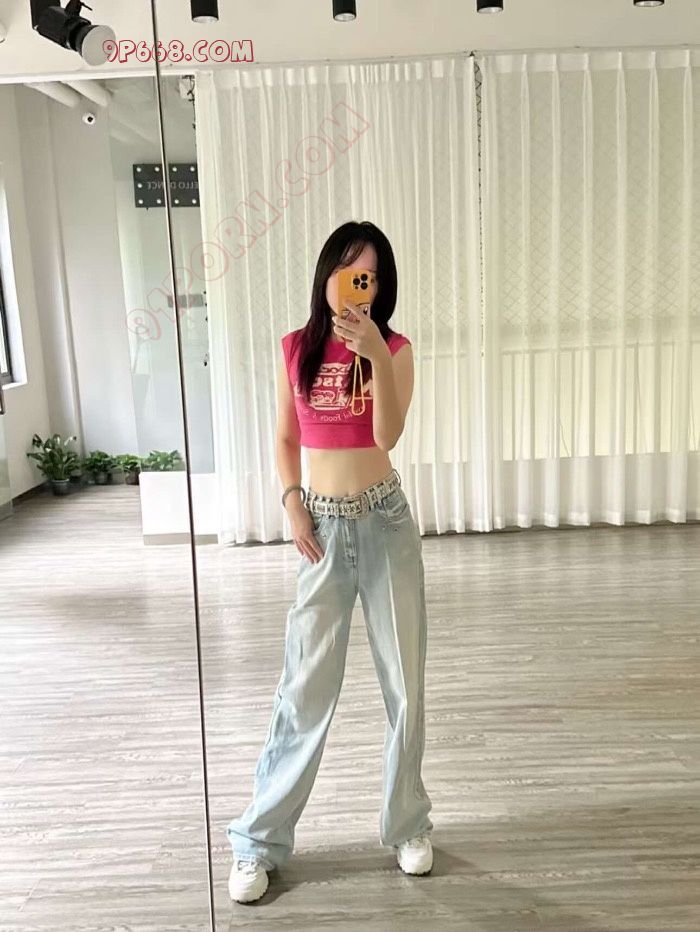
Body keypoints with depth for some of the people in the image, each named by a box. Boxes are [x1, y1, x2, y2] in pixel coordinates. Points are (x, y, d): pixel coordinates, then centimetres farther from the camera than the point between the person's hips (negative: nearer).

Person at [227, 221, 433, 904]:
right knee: (307, 684, 3)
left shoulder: (393, 348, -2)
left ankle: (407, 824, 29)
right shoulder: (296, 348, 2)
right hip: (323, 526, 0)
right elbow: (285, 437, 9)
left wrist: (376, 355, -25)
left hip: (385, 521, 0)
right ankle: (258, 841, 19)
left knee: (404, 680, 8)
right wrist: (290, 503, -4)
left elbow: (388, 435, -16)